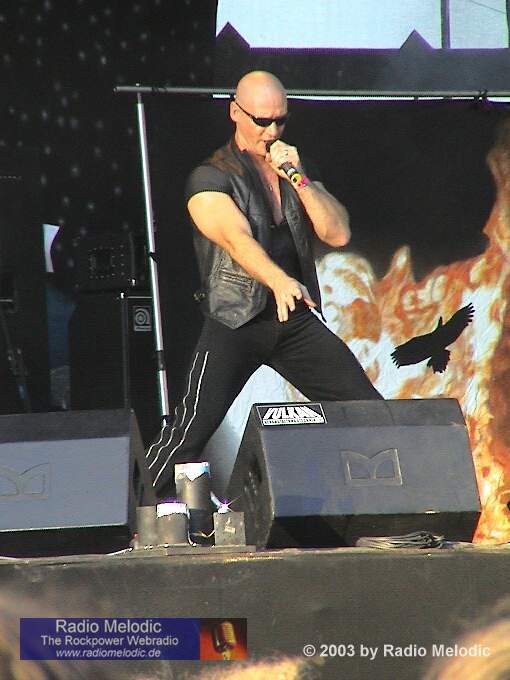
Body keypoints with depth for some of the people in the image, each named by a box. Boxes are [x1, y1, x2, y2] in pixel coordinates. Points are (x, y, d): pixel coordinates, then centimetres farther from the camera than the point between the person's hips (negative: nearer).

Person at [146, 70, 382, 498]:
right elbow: (237, 238, -23)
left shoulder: (296, 168, 14)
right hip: (235, 323, -5)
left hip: (297, 320, 5)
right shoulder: (211, 179, -5)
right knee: (191, 430, -16)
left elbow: (338, 234, 4)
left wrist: (299, 179, -9)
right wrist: (279, 281, -41)